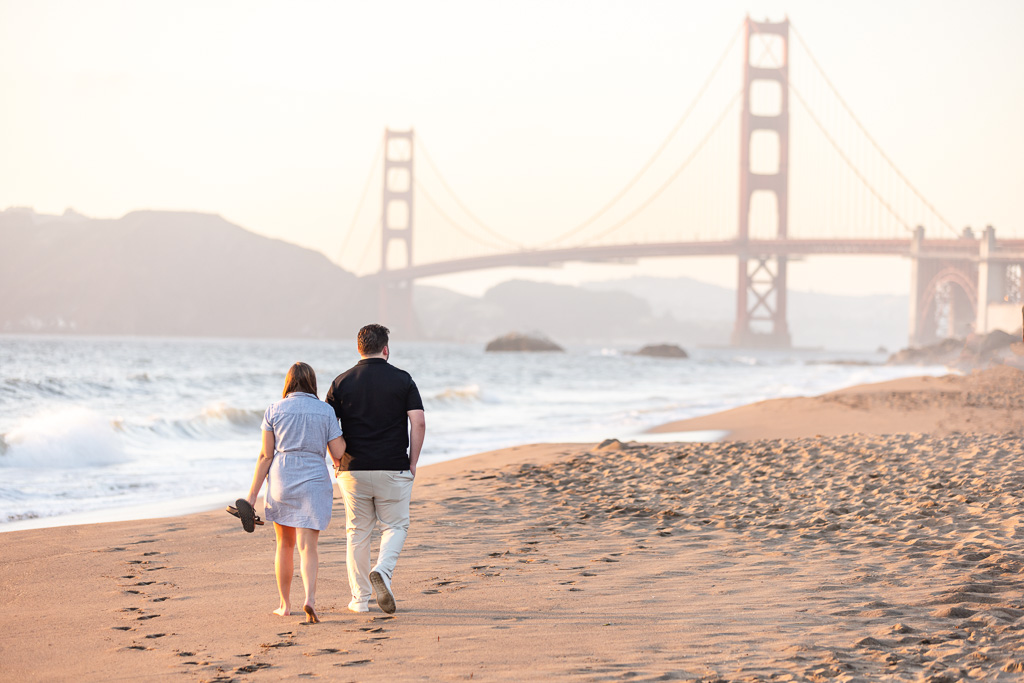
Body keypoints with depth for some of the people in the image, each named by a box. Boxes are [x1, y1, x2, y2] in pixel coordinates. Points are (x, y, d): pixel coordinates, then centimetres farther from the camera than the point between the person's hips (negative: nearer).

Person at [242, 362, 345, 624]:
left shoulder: (273, 411, 0)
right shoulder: (325, 411, 1)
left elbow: (265, 455, -2)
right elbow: (339, 453, -3)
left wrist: (252, 495, 1)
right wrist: (338, 464, 22)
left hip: (280, 480, 1)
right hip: (314, 480, -1)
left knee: (285, 544, 16)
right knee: (308, 546, -4)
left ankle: (285, 604, 23)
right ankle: (310, 599, -25)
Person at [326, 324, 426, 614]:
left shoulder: (342, 382, 3)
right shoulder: (402, 379, -2)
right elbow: (418, 423, -8)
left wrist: (337, 464, 11)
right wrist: (412, 464, 0)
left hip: (353, 470, 2)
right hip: (394, 470, -2)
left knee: (357, 533, 11)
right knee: (395, 527, 12)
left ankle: (360, 598, 13)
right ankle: (382, 571, -16)